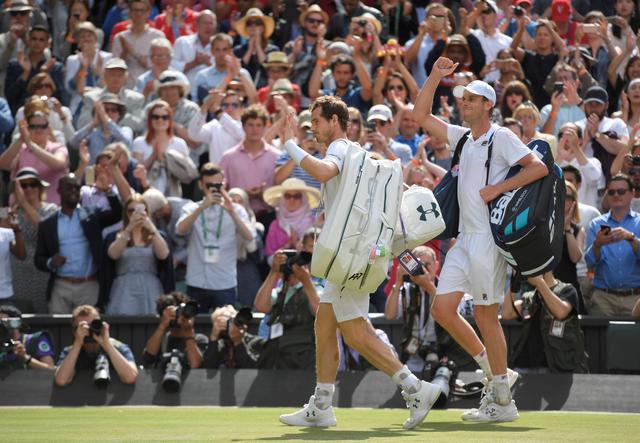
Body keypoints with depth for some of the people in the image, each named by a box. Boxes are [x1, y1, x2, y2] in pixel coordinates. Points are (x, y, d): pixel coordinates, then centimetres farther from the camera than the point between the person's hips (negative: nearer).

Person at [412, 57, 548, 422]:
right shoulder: (463, 138, 17)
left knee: (485, 315, -6)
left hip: (489, 237, -8)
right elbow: (422, 116, 21)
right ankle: (494, 372, 16)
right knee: (442, 308, 4)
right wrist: (435, 77, 11)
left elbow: (539, 167, -15)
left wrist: (498, 188, -18)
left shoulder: (501, 138, -6)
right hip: (465, 238, 8)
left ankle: (503, 402, -1)